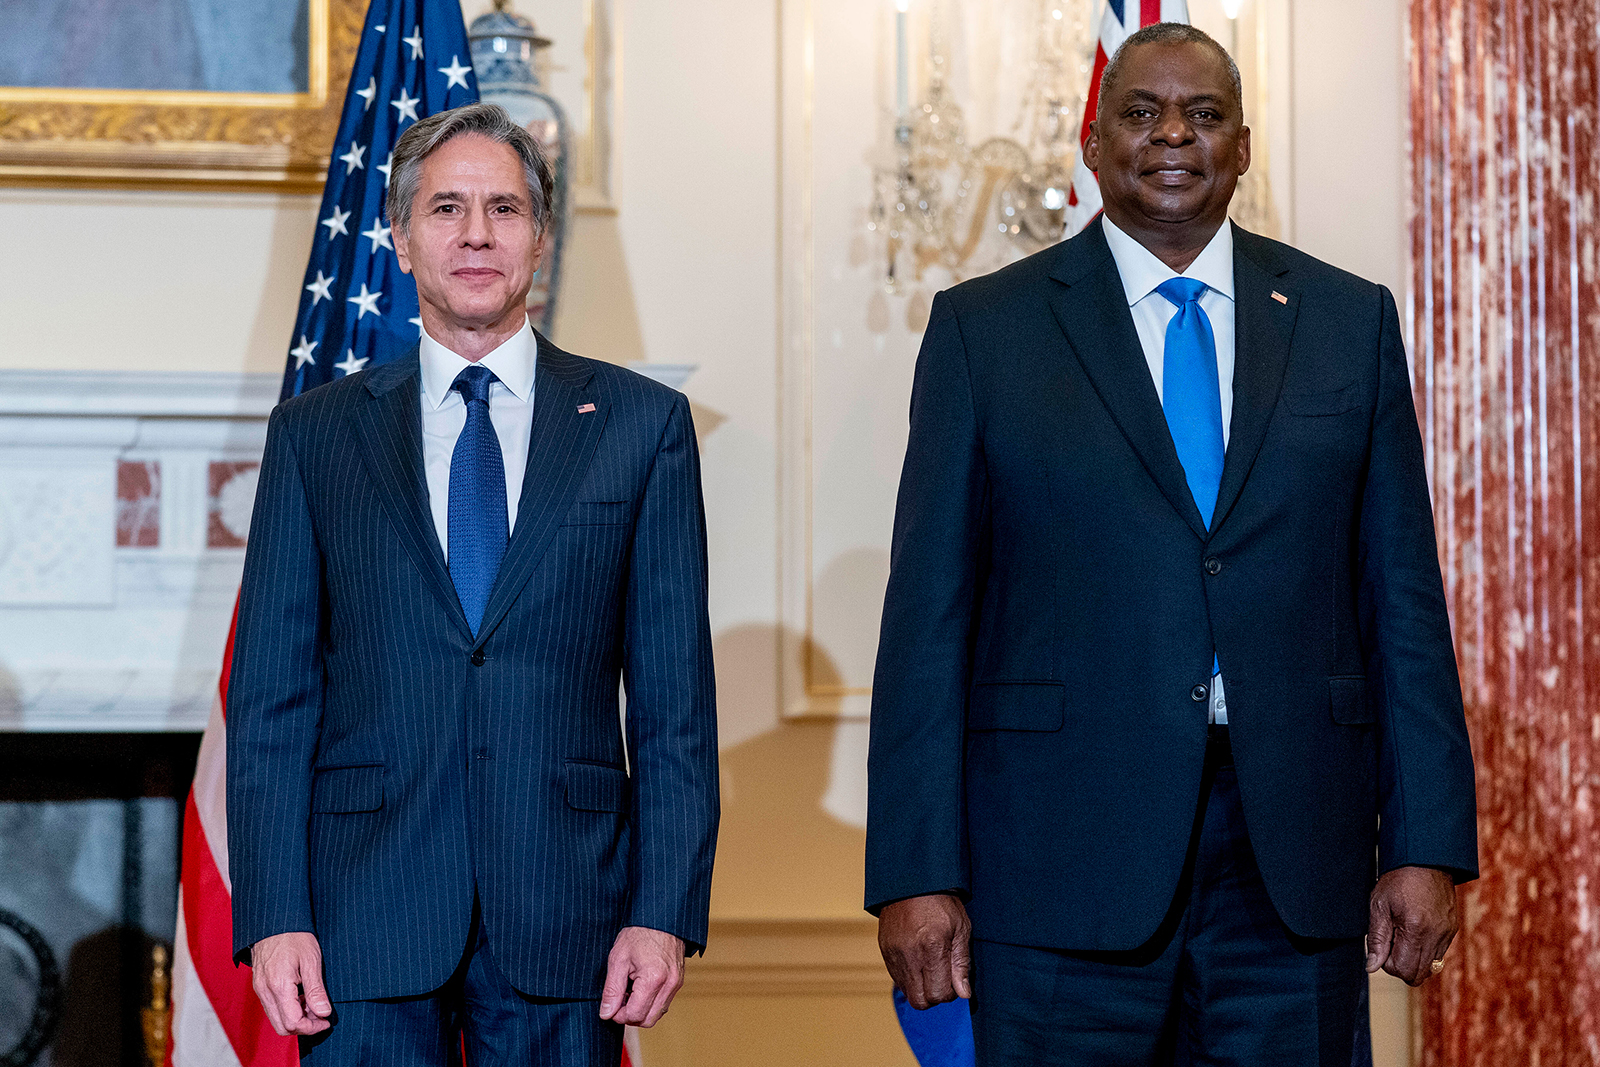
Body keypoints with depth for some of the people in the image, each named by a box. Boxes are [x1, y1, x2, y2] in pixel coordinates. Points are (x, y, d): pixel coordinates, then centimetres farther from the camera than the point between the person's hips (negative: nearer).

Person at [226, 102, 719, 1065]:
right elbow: (271, 694, 5)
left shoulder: (642, 424, 7)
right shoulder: (315, 434, 9)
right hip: (368, 906, 0)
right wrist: (272, 915, -5)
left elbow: (675, 693, 4)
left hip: (565, 914, 0)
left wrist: (668, 911, -5)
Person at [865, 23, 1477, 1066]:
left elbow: (1402, 598, 8)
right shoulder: (983, 330, 5)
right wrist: (917, 874, -6)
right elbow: (929, 616, 1)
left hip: (1293, 863, 2)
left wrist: (1427, 848, 1)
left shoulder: (1351, 322, 11)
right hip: (1063, 864, -2)